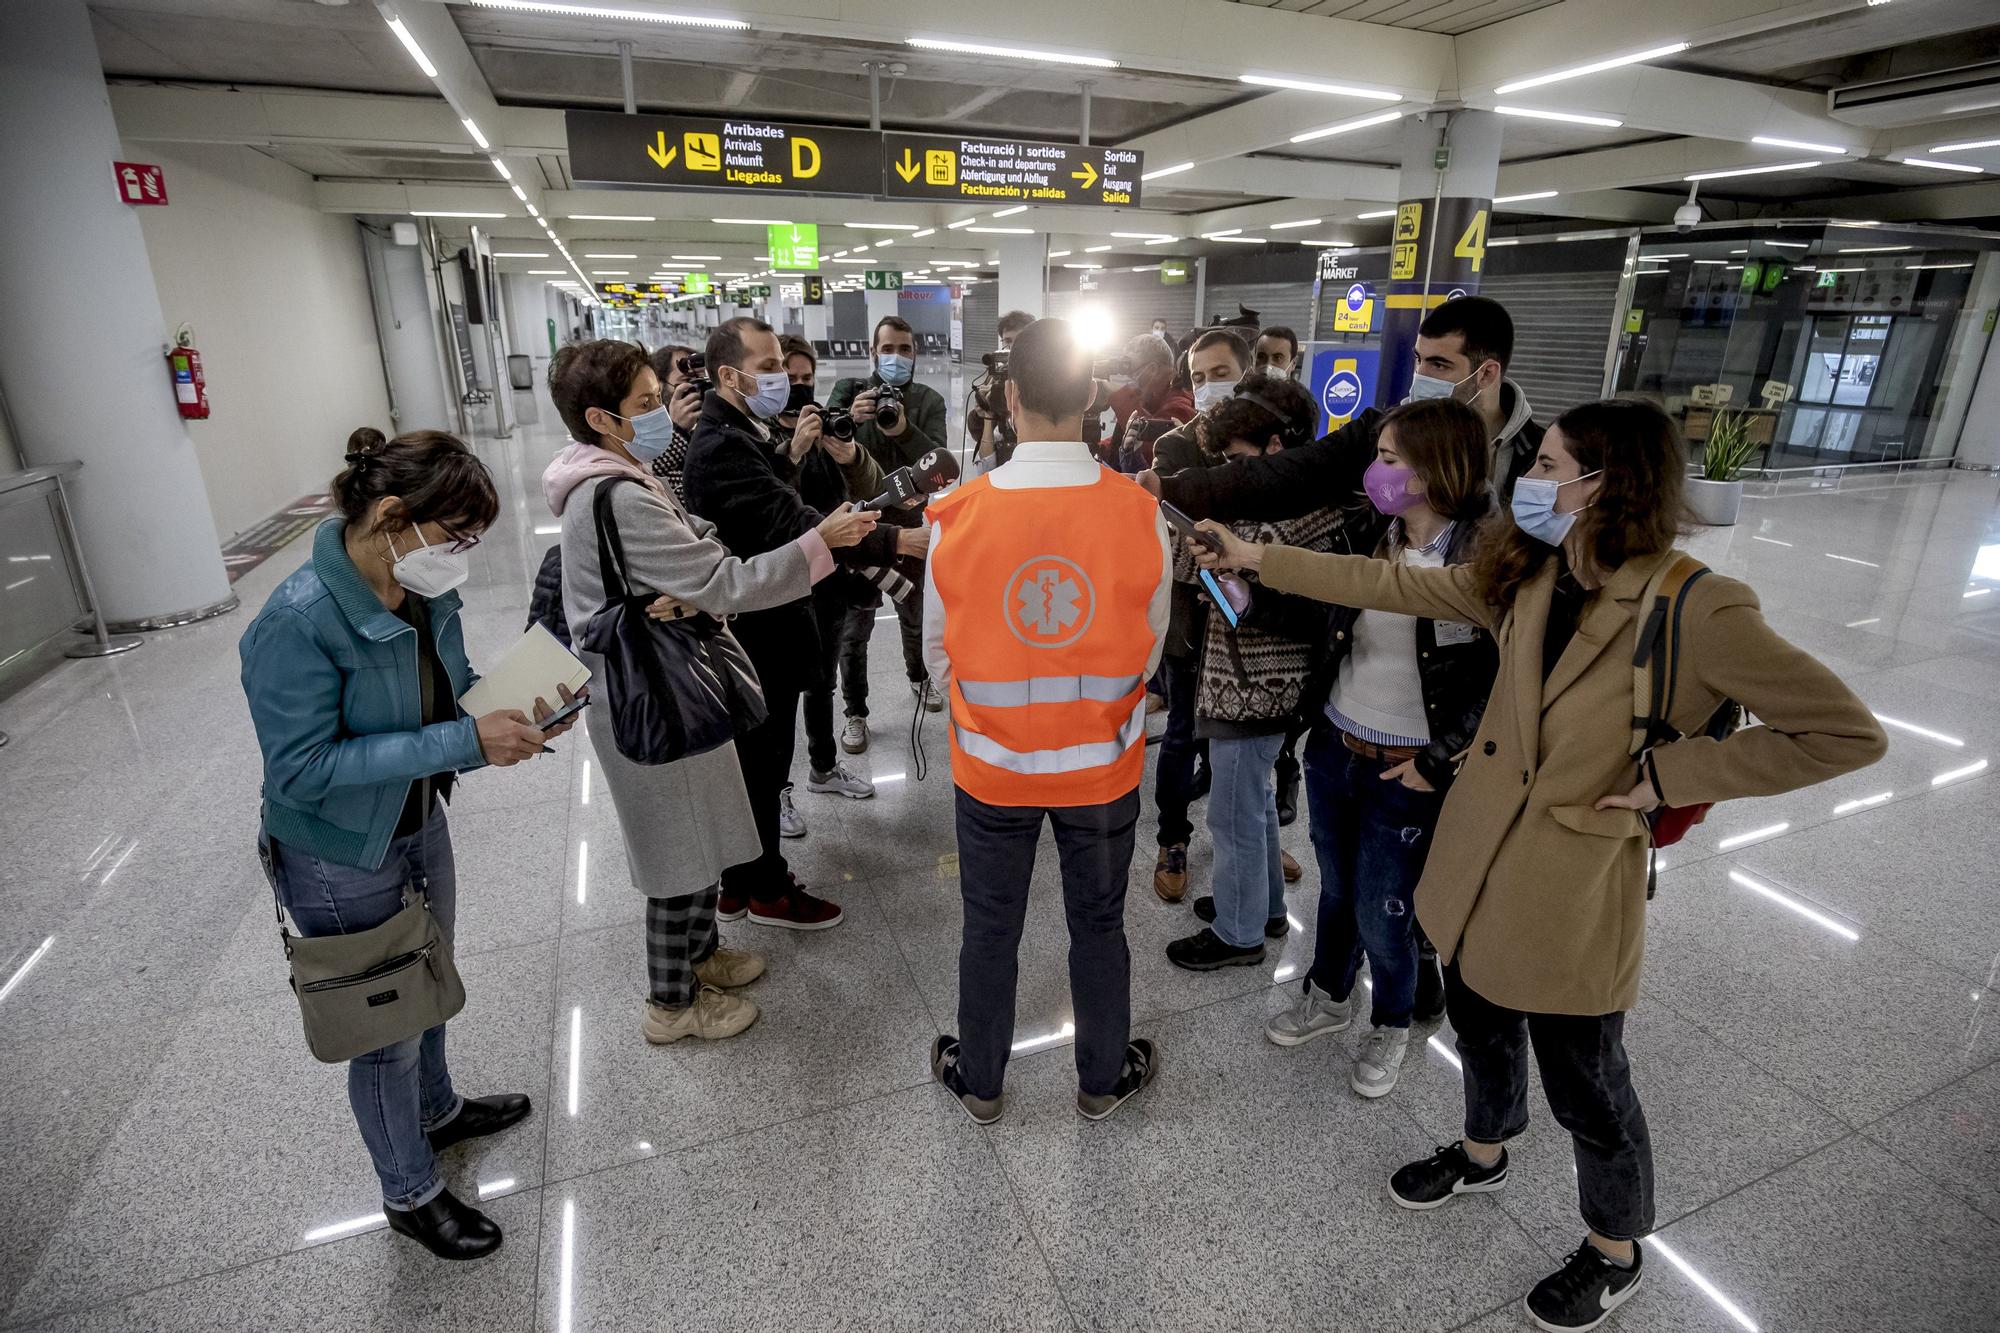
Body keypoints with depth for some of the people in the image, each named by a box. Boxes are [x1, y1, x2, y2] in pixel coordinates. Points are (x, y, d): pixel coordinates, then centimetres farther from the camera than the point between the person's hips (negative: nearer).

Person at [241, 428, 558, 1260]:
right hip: (341, 862, -7)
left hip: (421, 826, 7)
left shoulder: (425, 591, -10)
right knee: (386, 1028, 12)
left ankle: (437, 1112, 55)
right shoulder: (298, 624, -30)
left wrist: (516, 711, -15)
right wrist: (464, 742, -34)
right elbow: (303, 768, -29)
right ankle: (410, 1194, 37)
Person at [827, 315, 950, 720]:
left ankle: (918, 676, 46)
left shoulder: (929, 400, 1)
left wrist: (904, 431, -32)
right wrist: (849, 419, -34)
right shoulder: (848, 391, 0)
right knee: (855, 627, 3)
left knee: (915, 615, 20)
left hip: (910, 524, 2)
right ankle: (856, 711, 17)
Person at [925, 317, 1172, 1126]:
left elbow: (939, 655, -4)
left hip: (991, 765, 0)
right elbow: (1148, 653, -5)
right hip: (1102, 767, 1)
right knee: (1098, 925, 21)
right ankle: (1103, 1080, 43)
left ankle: (979, 1083, 42)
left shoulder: (957, 518, -16)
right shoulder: (1140, 514, -16)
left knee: (990, 930, 19)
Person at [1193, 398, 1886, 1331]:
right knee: (1482, 1027, 27)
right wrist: (1257, 557, 0)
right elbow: (1388, 583, 1)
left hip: (1577, 888, -6)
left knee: (1585, 1088, 15)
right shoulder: (1521, 577, -3)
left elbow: (1847, 734, -17)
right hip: (1479, 859, 6)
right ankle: (1482, 1156, 56)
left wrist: (1669, 774, -19)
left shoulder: (1698, 612, -22)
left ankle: (1615, 1254, 44)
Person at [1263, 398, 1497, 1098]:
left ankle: (1392, 1026, 41)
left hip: (1406, 774, -4)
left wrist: (1437, 758, -15)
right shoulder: (1369, 539, -2)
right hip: (1333, 749, 5)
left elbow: (1506, 679, -13)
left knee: (1383, 913, 11)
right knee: (1336, 890, 23)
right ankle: (1328, 996, 49)